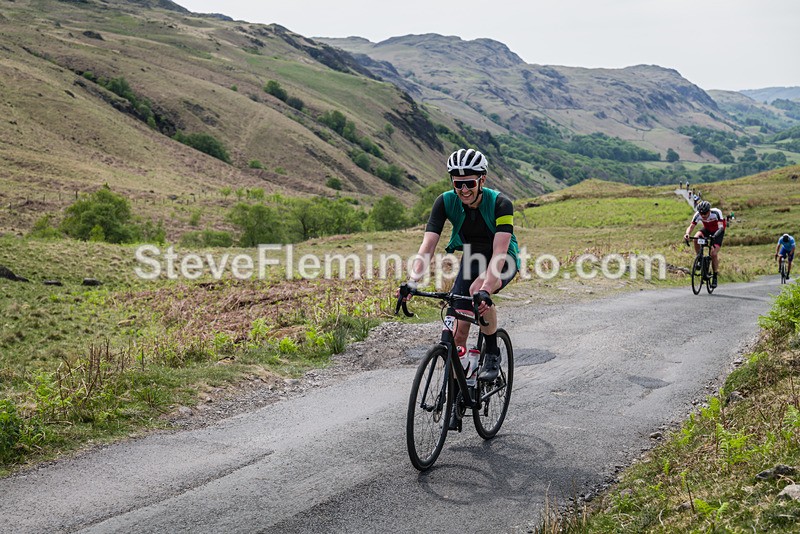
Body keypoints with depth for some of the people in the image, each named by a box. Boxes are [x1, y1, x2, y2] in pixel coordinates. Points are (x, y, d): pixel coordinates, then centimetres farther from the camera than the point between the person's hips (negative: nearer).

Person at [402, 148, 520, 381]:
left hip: (503, 260, -3)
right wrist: (412, 282, -44)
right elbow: (427, 245, -28)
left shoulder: (500, 203, -29)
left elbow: (499, 252, -39)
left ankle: (492, 355, -14)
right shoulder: (445, 202, -20)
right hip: (471, 259, 3)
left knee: (478, 290, -35)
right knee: (458, 331, -6)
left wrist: (485, 289, -54)